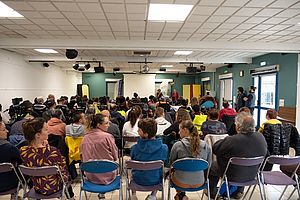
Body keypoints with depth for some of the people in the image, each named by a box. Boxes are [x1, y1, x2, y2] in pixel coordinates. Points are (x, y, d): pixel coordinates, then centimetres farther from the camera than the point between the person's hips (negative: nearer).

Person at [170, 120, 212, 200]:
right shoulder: (206, 146, -6)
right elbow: (208, 165, 6)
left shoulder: (178, 145, -15)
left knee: (172, 173, 25)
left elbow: (171, 162, -1)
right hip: (199, 183, 3)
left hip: (181, 182, -3)